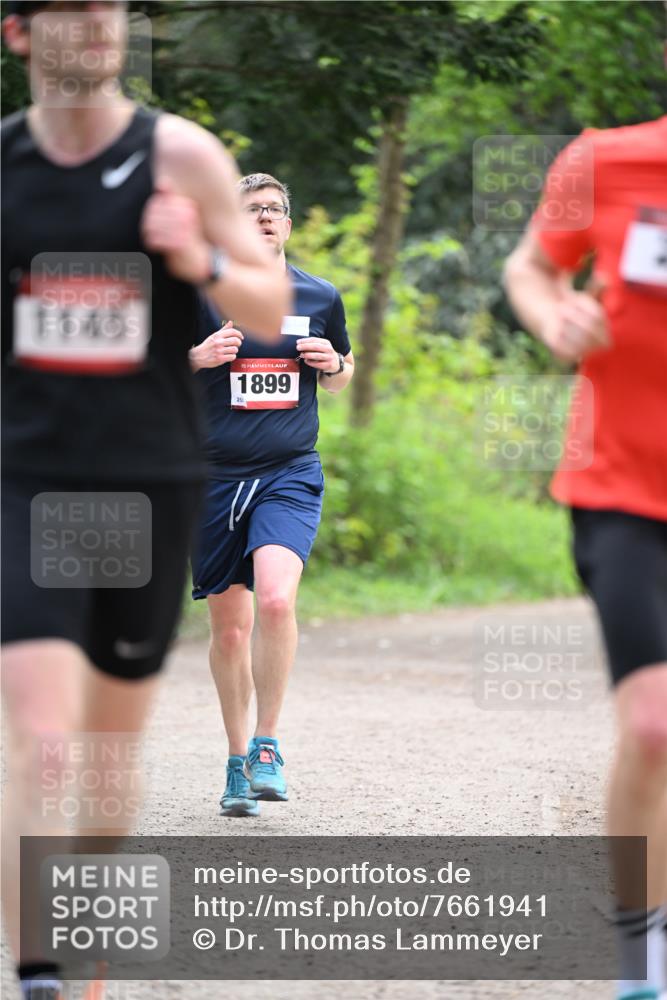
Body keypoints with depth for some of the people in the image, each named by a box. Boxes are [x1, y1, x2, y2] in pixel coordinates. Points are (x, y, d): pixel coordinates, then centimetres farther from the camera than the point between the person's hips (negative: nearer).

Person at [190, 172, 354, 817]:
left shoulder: (320, 297, 8)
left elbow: (340, 379, 23)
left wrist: (335, 364, 0)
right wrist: (197, 357, -11)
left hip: (290, 475, 0)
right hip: (215, 475, 0)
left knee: (276, 600, -24)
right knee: (228, 628, 5)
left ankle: (266, 746, -10)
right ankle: (239, 763, 22)